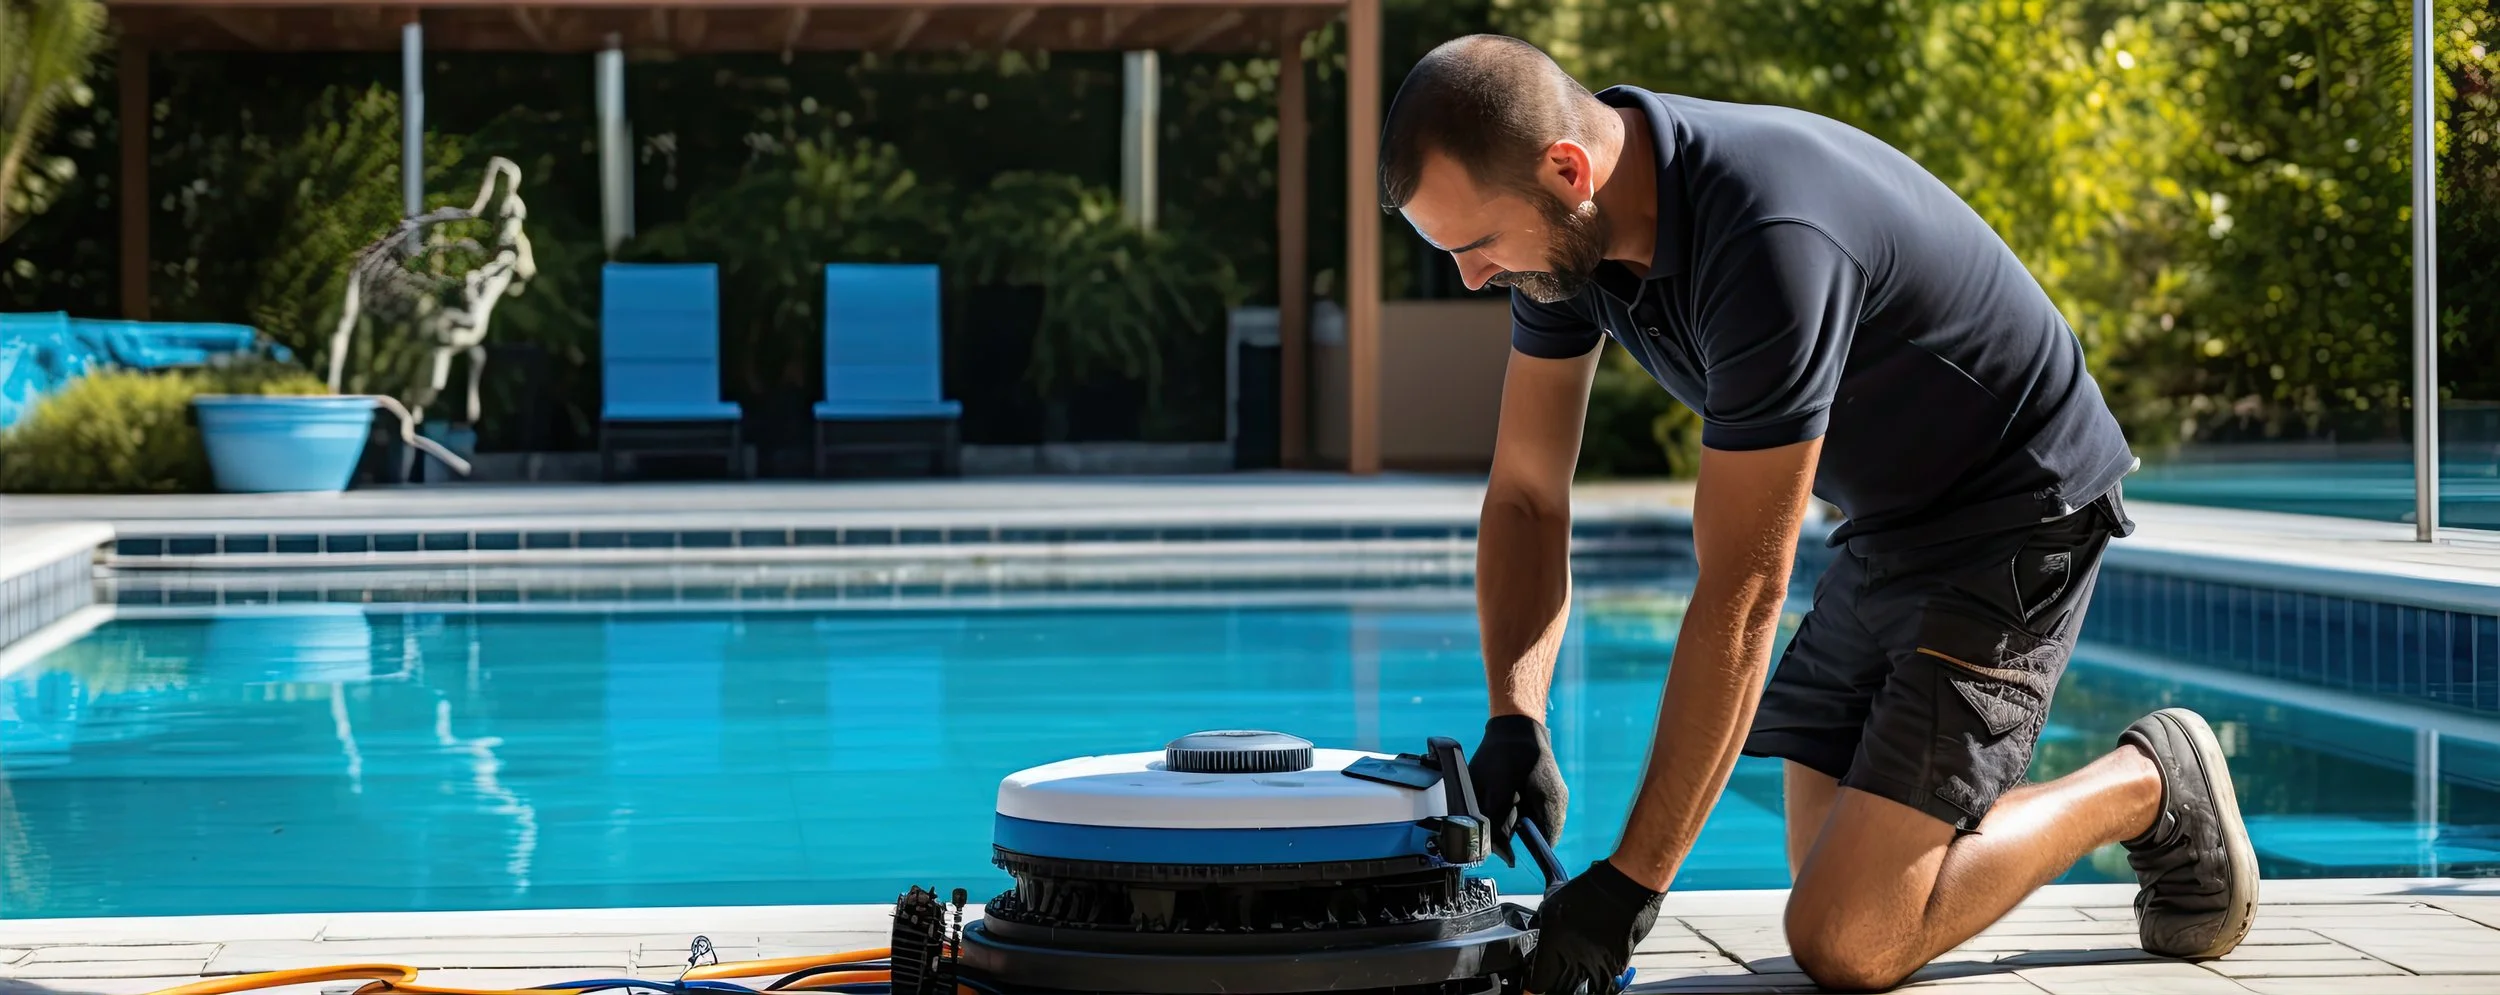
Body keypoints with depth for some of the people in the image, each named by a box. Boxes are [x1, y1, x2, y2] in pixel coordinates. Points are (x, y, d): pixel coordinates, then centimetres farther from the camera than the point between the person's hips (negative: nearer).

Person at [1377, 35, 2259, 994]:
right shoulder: (1565, 222, -8)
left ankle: (2150, 788, 6)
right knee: (1828, 871, 11)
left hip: (2016, 515, -9)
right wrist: (1513, 721, -17)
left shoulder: (1768, 242, -35)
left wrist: (1630, 882, -29)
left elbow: (1741, 596, -32)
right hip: (1890, 520, 9)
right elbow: (1526, 496, 0)